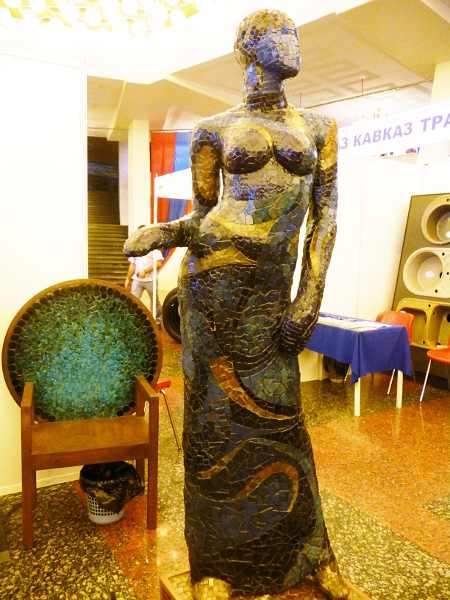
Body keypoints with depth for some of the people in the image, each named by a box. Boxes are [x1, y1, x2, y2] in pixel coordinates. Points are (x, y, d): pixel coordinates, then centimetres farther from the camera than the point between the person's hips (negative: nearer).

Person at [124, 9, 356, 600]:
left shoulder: (318, 127, 15)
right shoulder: (215, 129, 10)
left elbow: (326, 214, 7)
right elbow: (203, 215, 9)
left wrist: (311, 296, -3)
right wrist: (165, 233, -13)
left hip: (271, 290, 2)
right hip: (214, 274, -1)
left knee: (279, 419, 8)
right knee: (216, 416, 4)